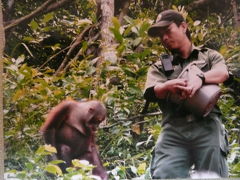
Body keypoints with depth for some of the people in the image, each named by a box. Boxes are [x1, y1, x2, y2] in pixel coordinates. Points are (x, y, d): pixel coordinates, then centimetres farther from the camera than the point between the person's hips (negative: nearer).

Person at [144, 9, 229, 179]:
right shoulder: (159, 67, 24)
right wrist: (169, 85, -21)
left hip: (207, 127, -1)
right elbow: (151, 93, 4)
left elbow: (223, 72, -2)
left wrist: (199, 78, -24)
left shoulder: (209, 56, 20)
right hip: (173, 130, 1)